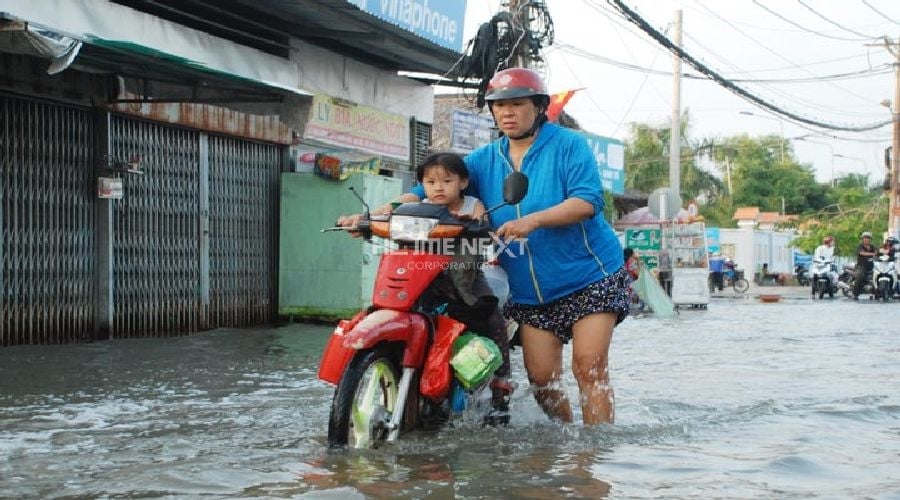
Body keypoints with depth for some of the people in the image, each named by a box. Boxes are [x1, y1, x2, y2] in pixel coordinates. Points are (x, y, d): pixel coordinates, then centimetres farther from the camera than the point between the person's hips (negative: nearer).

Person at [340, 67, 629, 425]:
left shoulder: (568, 145, -6)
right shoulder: (485, 160, 8)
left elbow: (588, 200, -18)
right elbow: (429, 189, 2)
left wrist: (533, 220, -31)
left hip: (590, 277, -5)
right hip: (531, 292, 5)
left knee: (589, 367, -12)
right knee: (541, 377, 1)